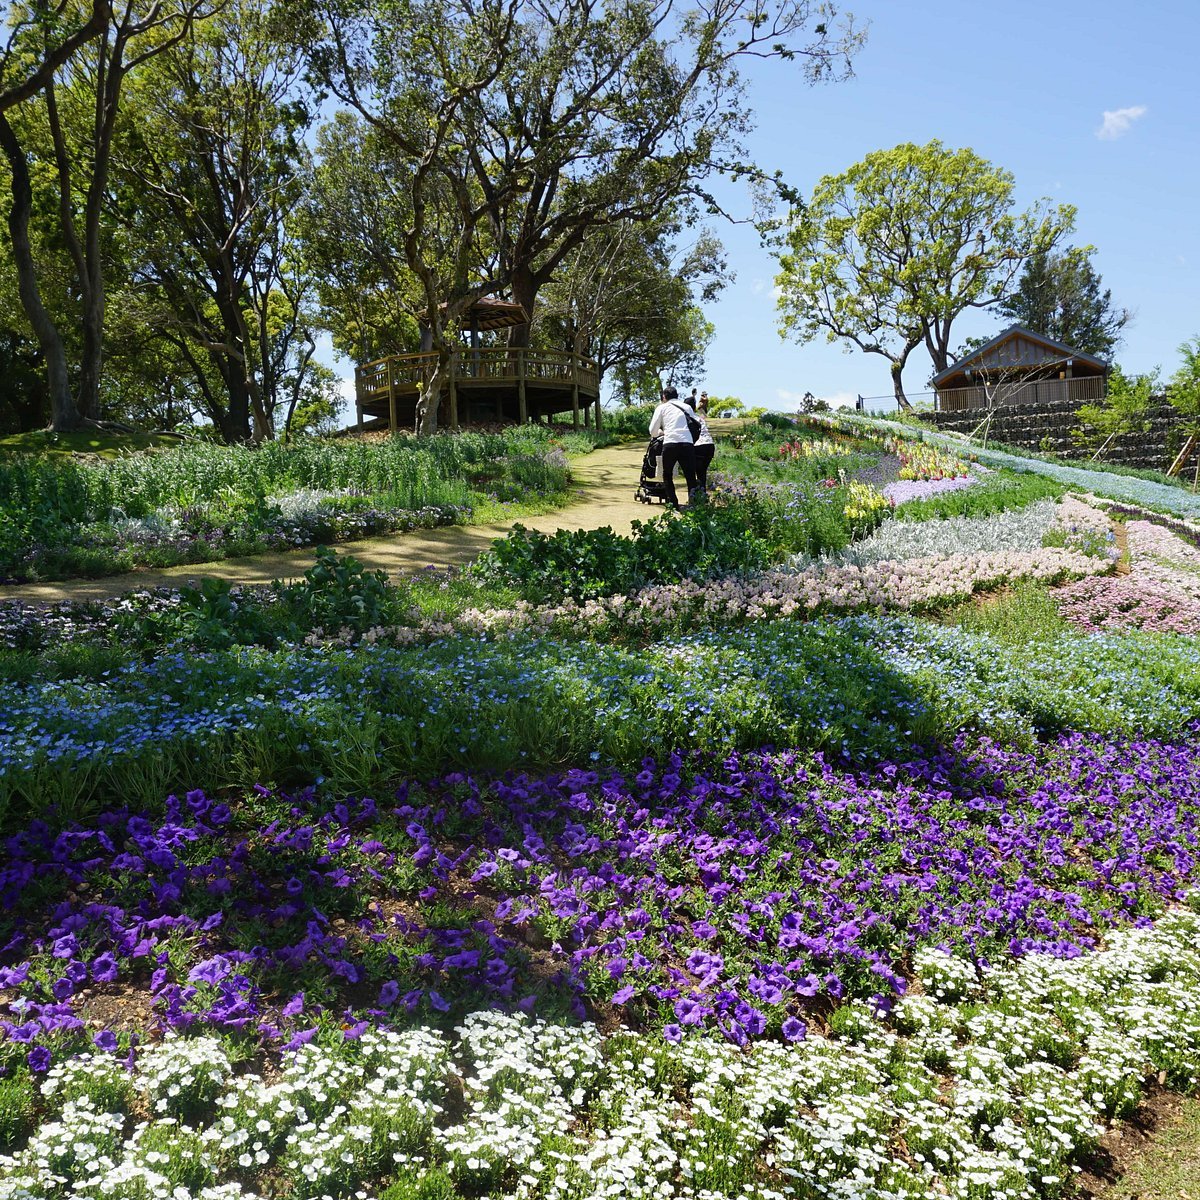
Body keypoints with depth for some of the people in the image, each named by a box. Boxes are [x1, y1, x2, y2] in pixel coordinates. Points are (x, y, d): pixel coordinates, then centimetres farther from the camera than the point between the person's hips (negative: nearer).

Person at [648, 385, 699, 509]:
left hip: (670, 444, -1)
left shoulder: (662, 407, 15)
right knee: (690, 475, 6)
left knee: (667, 475, 16)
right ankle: (693, 493, -22)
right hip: (688, 443, 2)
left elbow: (653, 432, 13)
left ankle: (672, 502, 8)